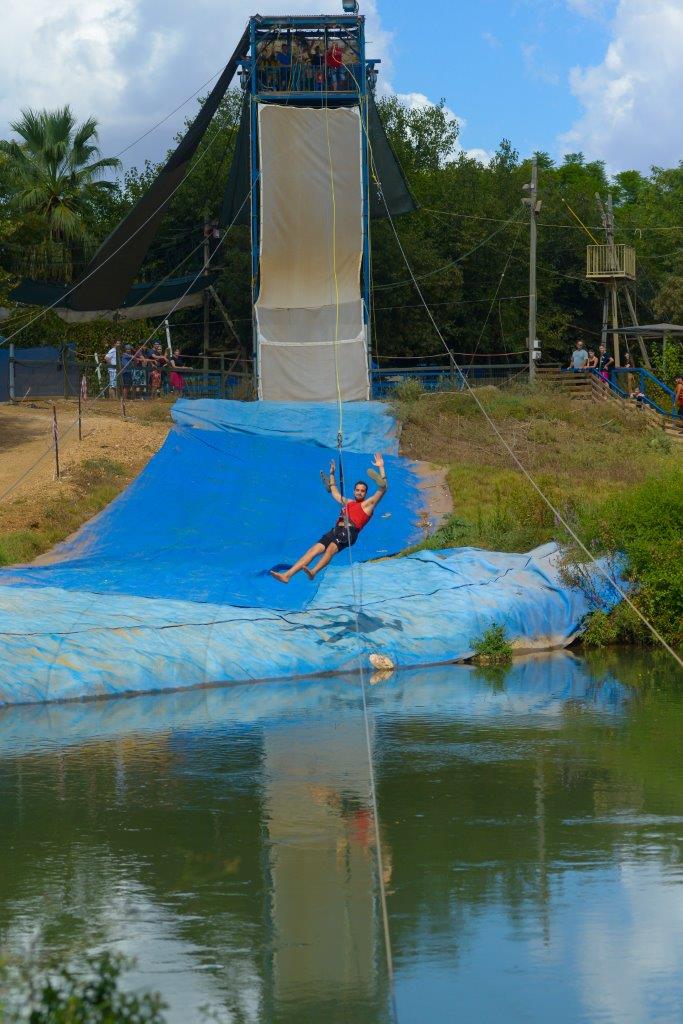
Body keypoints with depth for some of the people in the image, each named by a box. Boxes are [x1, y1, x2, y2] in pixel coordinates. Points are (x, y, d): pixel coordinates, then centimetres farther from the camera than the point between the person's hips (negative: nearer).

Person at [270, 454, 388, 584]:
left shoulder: (368, 503, 16)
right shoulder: (347, 502, 34)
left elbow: (382, 489, 7)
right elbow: (334, 491, 49)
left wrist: (381, 468, 4)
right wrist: (332, 473, 50)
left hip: (350, 531, -6)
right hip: (336, 529, 6)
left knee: (331, 548, -34)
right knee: (313, 550, -11)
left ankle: (313, 572, -56)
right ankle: (287, 575, -22)